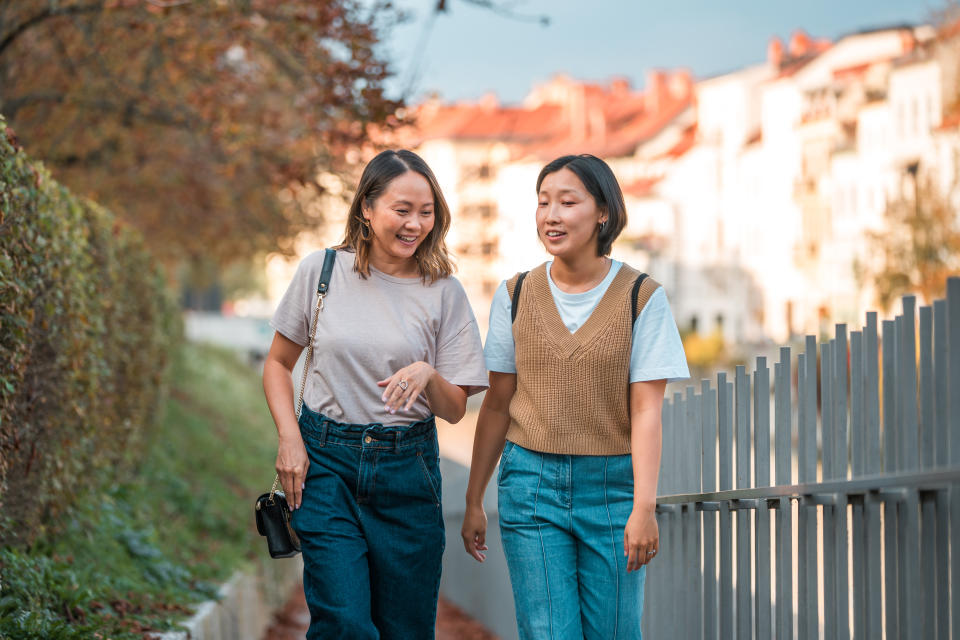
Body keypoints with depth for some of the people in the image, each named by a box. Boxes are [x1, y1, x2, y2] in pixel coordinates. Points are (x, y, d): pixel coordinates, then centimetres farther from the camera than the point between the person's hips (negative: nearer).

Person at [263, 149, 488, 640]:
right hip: (325, 462, -1)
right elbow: (278, 363, 10)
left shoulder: (443, 293, 1)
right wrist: (289, 438, -4)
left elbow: (455, 408, 3)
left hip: (407, 470, 2)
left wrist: (428, 374, -18)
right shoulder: (322, 270, -1)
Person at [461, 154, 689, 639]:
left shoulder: (641, 298, -3)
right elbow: (497, 404, 9)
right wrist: (473, 500, 10)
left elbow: (646, 410, -7)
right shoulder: (515, 296, 5)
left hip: (613, 485, -1)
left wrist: (644, 506, -14)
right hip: (531, 483, 1)